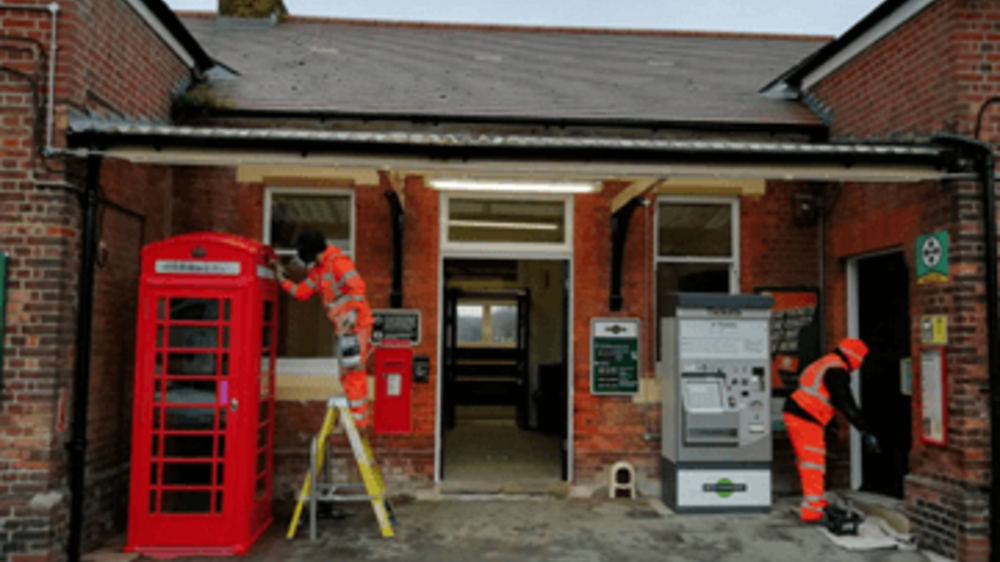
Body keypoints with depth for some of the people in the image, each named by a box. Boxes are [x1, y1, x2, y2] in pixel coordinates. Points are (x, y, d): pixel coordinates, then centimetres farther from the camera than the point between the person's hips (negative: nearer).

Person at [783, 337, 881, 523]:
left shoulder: (824, 363, 16)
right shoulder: (837, 371, -15)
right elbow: (847, 405, -22)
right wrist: (866, 433, -22)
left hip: (794, 414, 10)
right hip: (805, 420, -10)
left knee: (809, 461, 21)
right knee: (814, 464, -6)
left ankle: (816, 501, 34)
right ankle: (811, 511, -6)